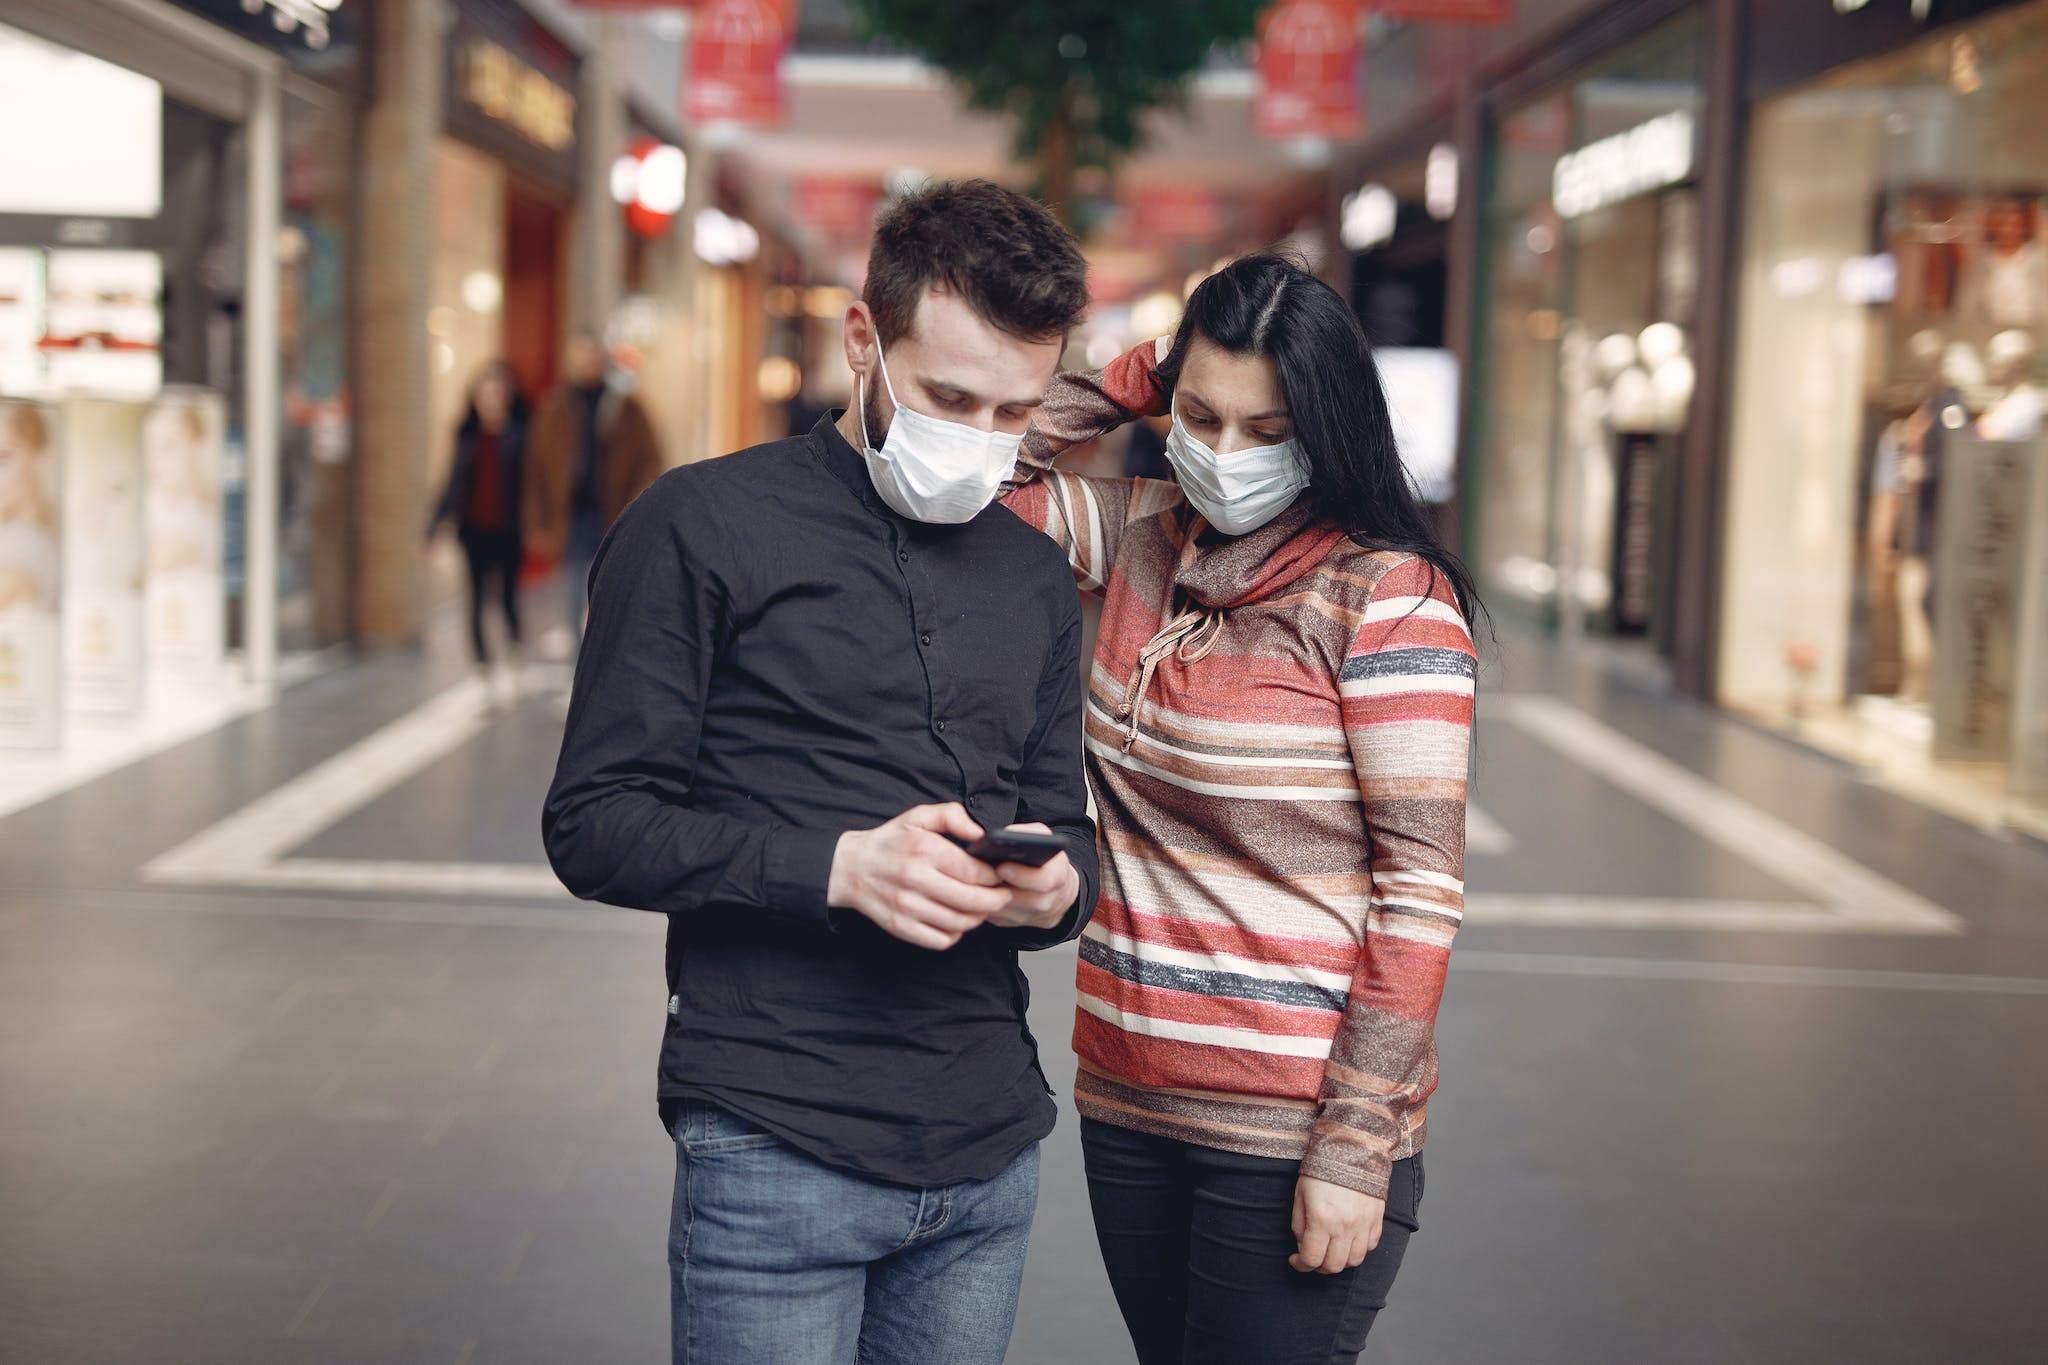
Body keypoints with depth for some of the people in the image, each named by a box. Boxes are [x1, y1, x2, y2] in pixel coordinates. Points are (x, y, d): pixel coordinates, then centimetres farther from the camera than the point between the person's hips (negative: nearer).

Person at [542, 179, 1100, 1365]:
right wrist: (836, 867, -20)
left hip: (992, 1155, 5)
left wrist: (1058, 884, -7)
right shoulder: (704, 527, -4)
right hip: (779, 1151, -5)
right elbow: (595, 825, -7)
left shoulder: (1036, 576, 14)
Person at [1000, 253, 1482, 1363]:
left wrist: (1356, 1151, -17)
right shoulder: (1142, 540, 6)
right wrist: (1128, 380, 1)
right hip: (1127, 1101, 6)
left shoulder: (1388, 596, -12)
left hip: (1289, 1132, -6)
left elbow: (1421, 889, -14)